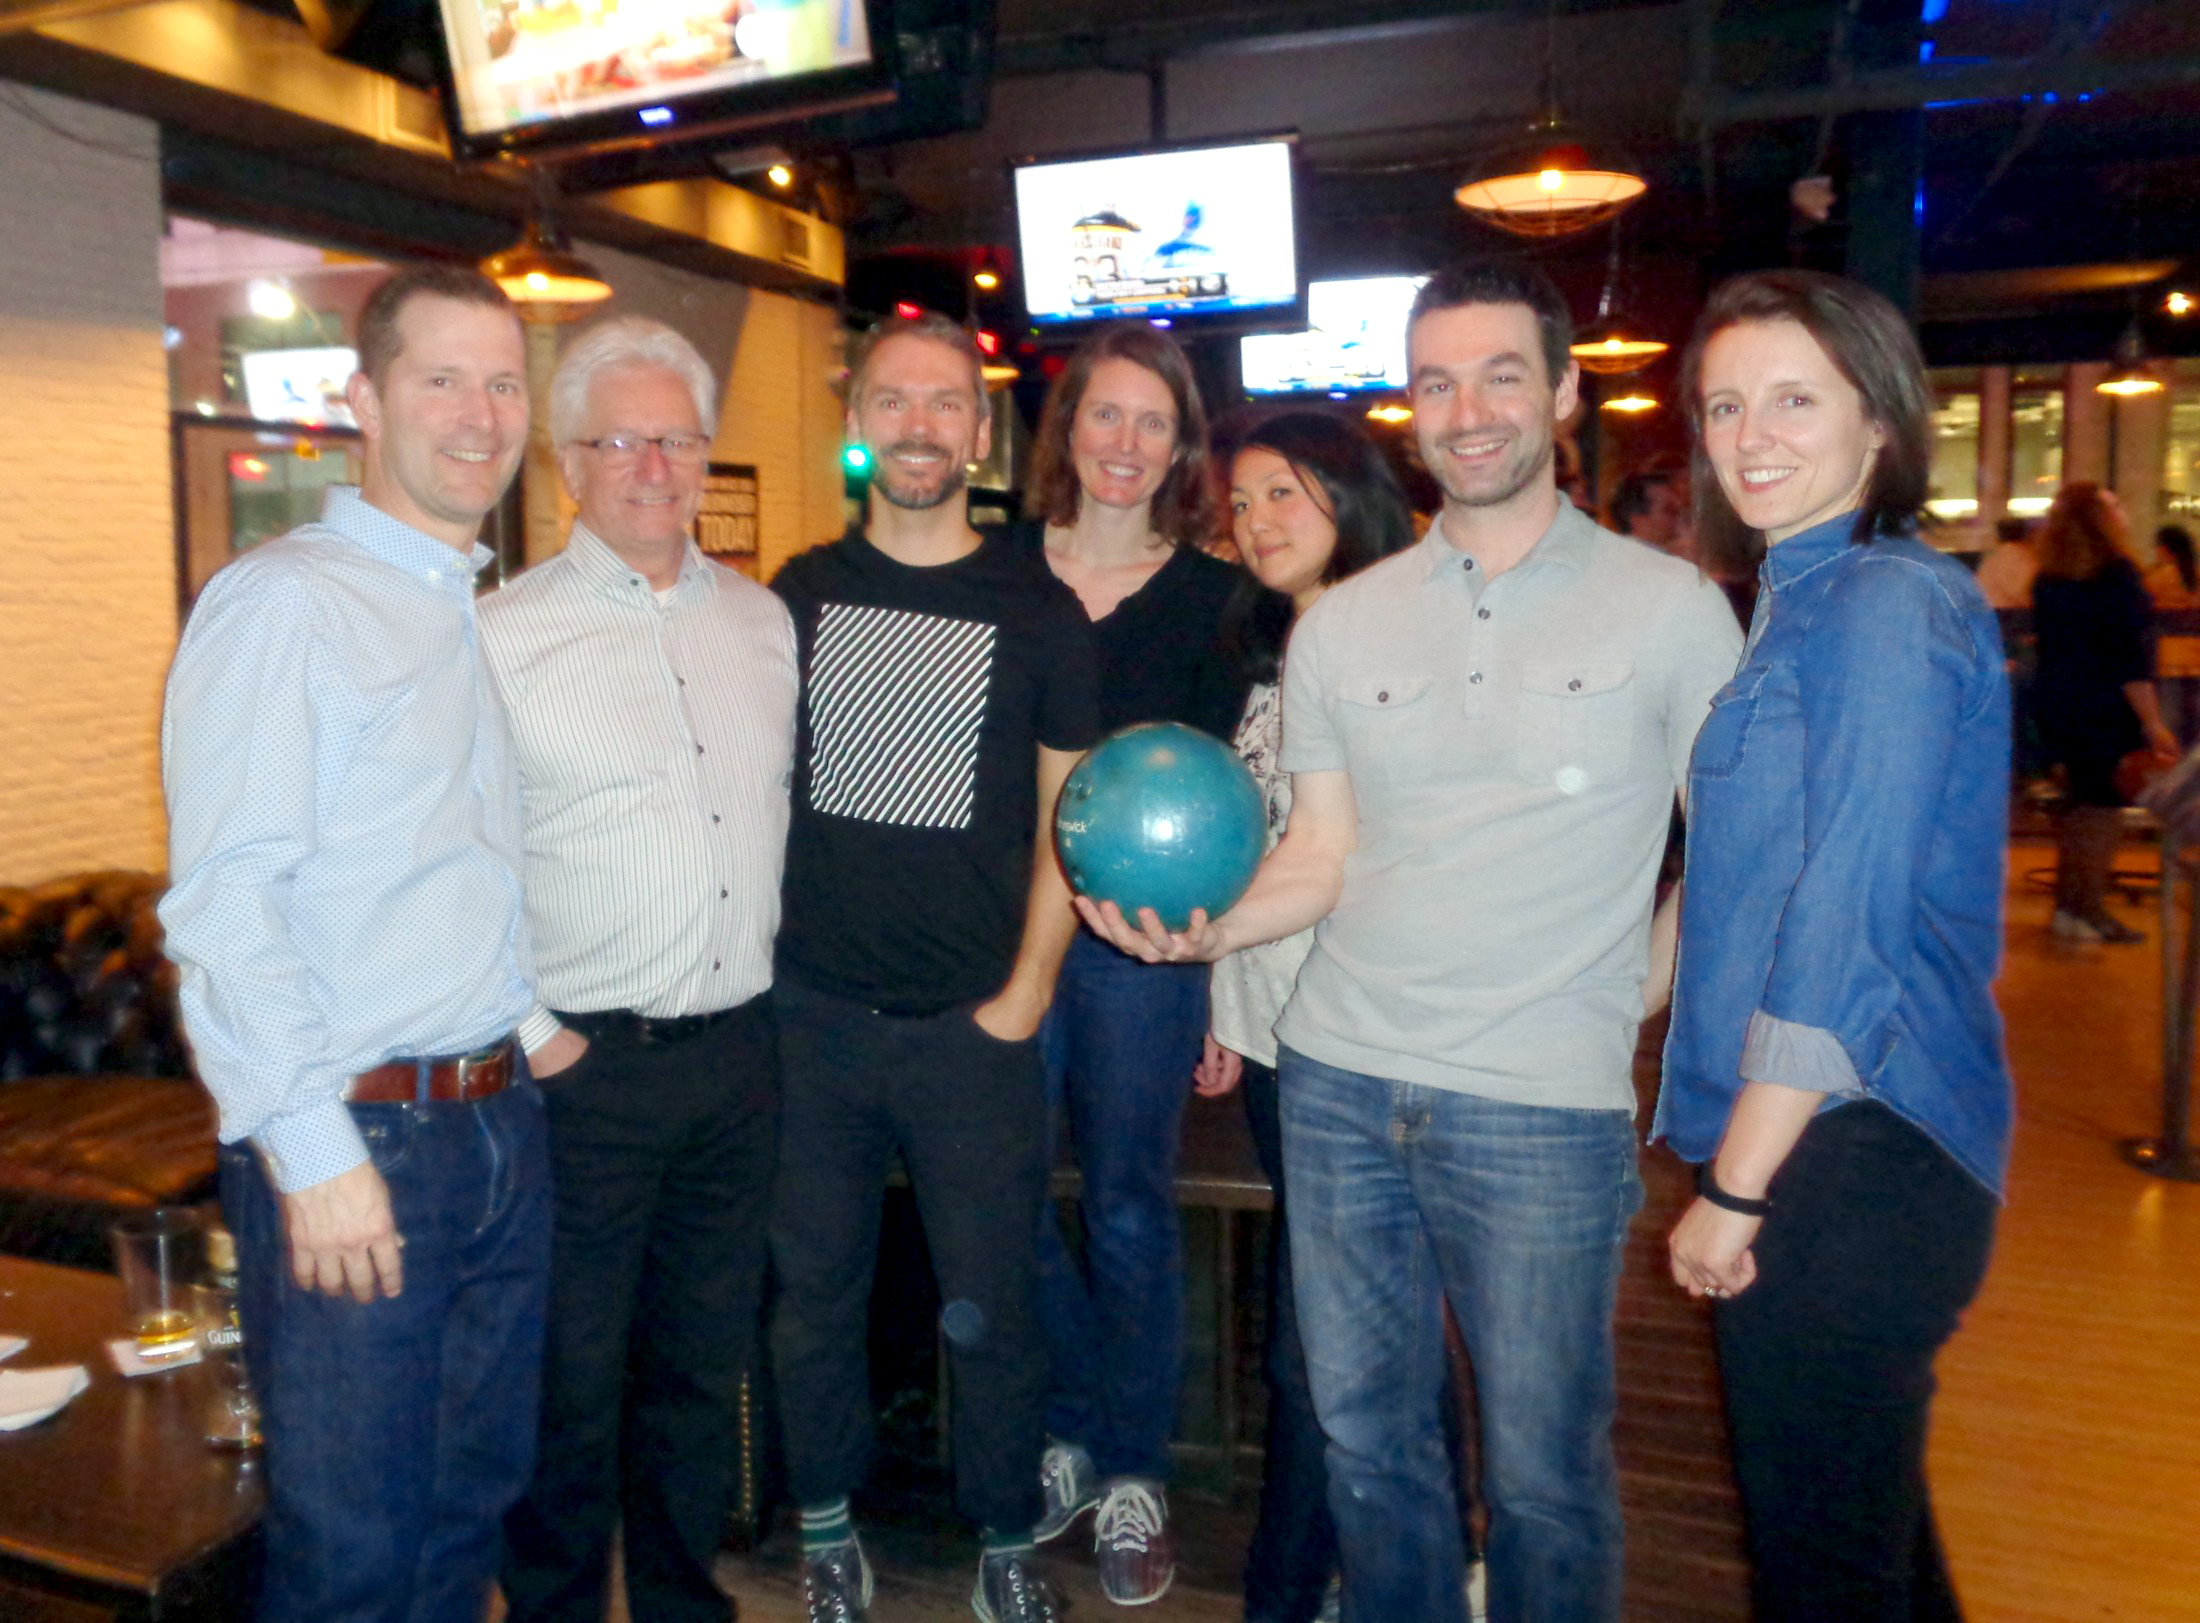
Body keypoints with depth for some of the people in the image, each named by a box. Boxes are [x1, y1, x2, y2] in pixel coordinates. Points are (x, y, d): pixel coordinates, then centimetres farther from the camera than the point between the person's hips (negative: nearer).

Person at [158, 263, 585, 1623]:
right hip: (353, 1140, -7)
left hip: (503, 1123, 7)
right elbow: (226, 902, -18)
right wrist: (314, 1154, -20)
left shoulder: (483, 617, 14)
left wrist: (531, 1021, 10)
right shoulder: (282, 604, -10)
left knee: (476, 1505, 19)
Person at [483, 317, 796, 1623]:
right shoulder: (504, 635, -7)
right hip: (583, 1065, -4)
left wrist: (776, 968, 12)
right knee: (571, 1383, 10)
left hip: (739, 1056, 5)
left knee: (705, 1365, 19)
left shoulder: (765, 622, 8)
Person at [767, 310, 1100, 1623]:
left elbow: (1065, 820, 2)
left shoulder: (1040, 610, 0)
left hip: (975, 1022, -1)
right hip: (812, 1013, 2)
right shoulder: (798, 594, 5)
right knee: (816, 1287, 14)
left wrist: (1027, 993, -5)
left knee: (991, 1304, 7)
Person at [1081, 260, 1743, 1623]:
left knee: (1542, 1467, 9)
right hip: (1338, 1082, 4)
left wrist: (1627, 1002, -2)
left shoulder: (1671, 606, -2)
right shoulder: (1342, 624, 7)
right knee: (1365, 1428, 18)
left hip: (1543, 1106, -3)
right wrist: (1211, 929, -9)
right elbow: (1320, 858, 8)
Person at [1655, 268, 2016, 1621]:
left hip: (1848, 1162, -9)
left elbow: (1848, 925, -20)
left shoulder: (1888, 609, -15)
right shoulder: (1804, 602, 15)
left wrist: (1738, 1189, -16)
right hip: (1815, 1150, 9)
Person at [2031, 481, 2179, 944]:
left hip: (2056, 704, 7)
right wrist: (2152, 723, -15)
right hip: (2107, 710, -7)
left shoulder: (2049, 578, 8)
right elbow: (2130, 657, -17)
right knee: (2104, 807, 1)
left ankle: (2069, 905, 23)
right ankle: (2085, 911, 5)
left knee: (2081, 800, 17)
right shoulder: (2116, 575, -14)